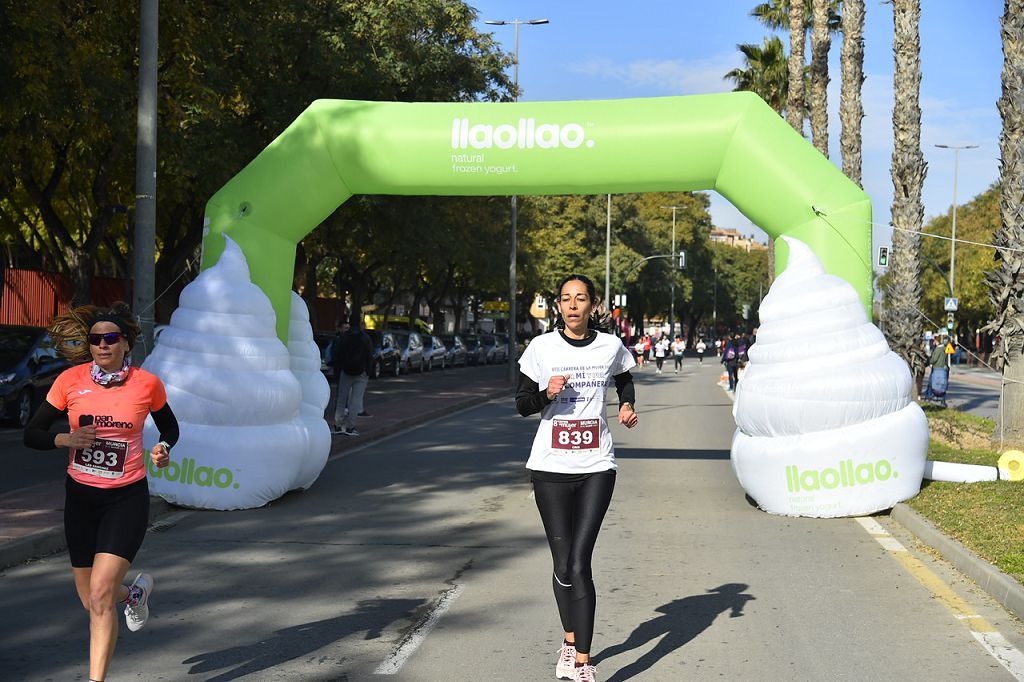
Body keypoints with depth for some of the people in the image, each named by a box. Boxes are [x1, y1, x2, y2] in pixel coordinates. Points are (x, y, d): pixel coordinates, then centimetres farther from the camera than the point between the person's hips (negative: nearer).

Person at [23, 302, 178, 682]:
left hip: (127, 498, -3)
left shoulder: (147, 384, -6)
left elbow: (169, 426, 13)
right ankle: (136, 592, 48)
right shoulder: (70, 380, -6)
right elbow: (32, 434, -1)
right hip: (81, 496, 3)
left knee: (100, 594, -16)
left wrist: (163, 448, -8)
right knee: (91, 600, 13)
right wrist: (66, 440, -20)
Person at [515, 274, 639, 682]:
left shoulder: (610, 347, 3)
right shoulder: (541, 348, 0)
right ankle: (571, 639, 31)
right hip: (551, 466, 1)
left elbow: (625, 383, 25)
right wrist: (547, 393, -16)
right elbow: (522, 404, 4)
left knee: (579, 565, -11)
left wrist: (627, 407, 6)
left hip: (597, 467, -1)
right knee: (563, 565, 6)